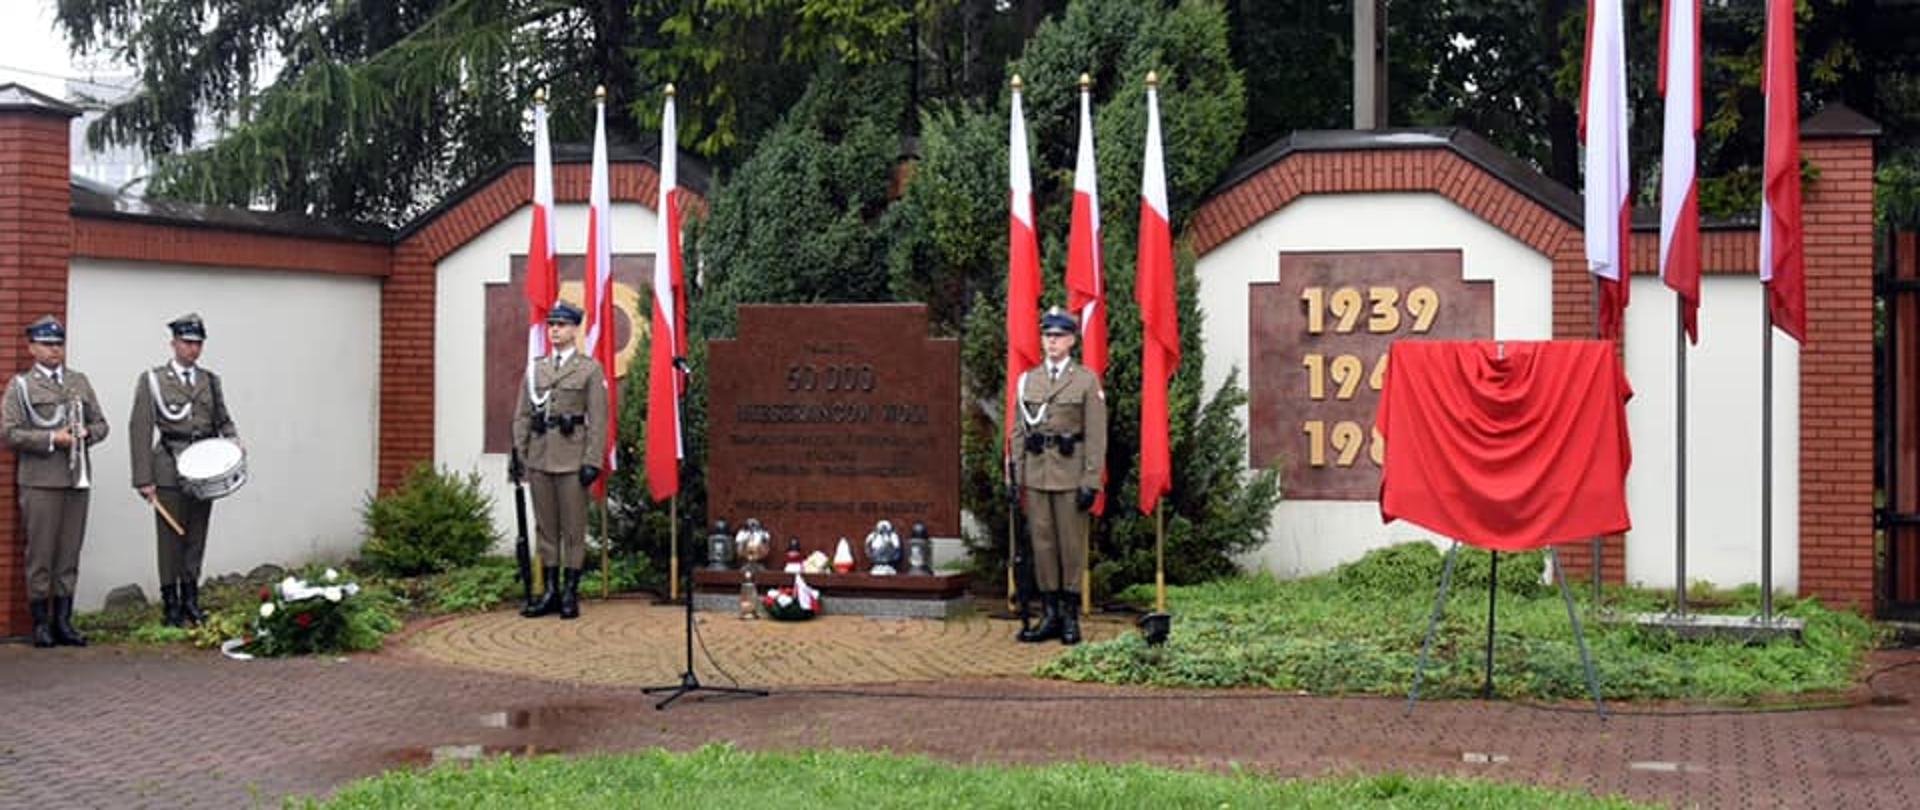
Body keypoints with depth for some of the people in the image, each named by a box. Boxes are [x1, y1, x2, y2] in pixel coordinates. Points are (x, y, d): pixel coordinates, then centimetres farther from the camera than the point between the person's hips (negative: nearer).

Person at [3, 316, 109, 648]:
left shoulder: (80, 382, 16)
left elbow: (100, 423, 17)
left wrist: (86, 433, -5)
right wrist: (51, 439, -15)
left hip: (77, 480, 4)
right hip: (40, 481, -4)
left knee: (70, 554, 5)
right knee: (40, 554, -1)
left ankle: (63, 621, 10)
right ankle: (41, 623, 5)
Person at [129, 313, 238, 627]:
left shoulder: (211, 381, 15)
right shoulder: (152, 380, 1)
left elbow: (223, 421, 20)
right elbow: (140, 429, -3)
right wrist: (143, 479, -9)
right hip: (170, 471, -4)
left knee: (197, 537, 8)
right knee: (171, 537, -2)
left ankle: (190, 600, 17)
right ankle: (171, 605, 4)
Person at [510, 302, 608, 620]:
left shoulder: (590, 369, 0)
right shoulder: (535, 369, 12)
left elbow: (598, 419, -5)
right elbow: (522, 415, 13)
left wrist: (592, 461, -11)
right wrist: (517, 454, 4)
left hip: (572, 458, -4)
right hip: (539, 458, 4)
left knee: (573, 528, 0)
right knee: (546, 526, 7)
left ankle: (570, 593, 4)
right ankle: (550, 591, 12)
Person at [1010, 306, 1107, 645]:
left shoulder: (1086, 381, 0)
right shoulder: (1028, 380, 11)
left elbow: (1096, 435, -3)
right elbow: (1018, 430, 12)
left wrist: (1091, 481, -10)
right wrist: (1016, 475, 5)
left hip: (1070, 474, -3)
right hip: (1036, 473, 4)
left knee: (1072, 543, 0)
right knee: (1042, 541, 5)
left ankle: (1070, 616, 7)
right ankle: (1050, 615, 11)